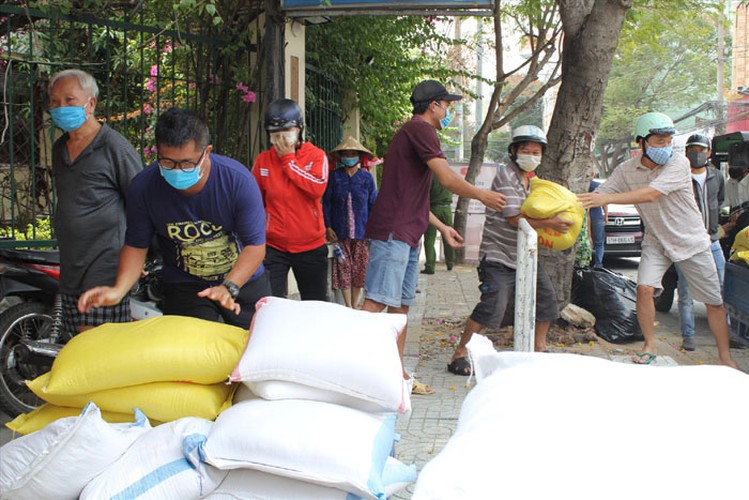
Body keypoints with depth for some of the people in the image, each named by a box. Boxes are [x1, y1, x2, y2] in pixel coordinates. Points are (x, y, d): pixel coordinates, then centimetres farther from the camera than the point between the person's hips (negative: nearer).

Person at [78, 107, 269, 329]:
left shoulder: (238, 179, -22)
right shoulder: (143, 186, -16)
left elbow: (255, 245, -20)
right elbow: (136, 245, -7)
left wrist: (229, 288, -35)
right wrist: (118, 290, -24)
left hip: (245, 280, 0)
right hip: (184, 286, 0)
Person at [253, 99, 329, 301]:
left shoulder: (316, 155, -2)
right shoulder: (262, 160, 4)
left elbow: (317, 188, -20)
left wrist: (288, 159, -13)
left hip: (311, 246, -1)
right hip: (273, 246, 1)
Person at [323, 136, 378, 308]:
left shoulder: (366, 178, 5)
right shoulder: (335, 176, 4)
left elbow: (373, 204, 7)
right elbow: (326, 202, 5)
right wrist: (328, 226, -3)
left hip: (361, 232, 0)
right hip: (340, 232, 0)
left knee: (359, 270, 3)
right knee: (344, 269, 0)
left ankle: (354, 306, 17)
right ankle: (348, 307, 9)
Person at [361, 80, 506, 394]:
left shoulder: (412, 132, 25)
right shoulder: (420, 129, -7)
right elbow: (448, 179, -13)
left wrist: (442, 227, 31)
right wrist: (483, 195, 3)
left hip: (407, 235, 11)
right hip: (393, 232, -11)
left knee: (401, 306, 11)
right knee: (376, 303, -15)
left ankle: (396, 374, 16)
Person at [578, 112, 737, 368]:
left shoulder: (678, 163, -23)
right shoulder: (626, 170, -9)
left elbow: (651, 194, -36)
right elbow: (597, 196, -10)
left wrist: (607, 198, -45)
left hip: (691, 241, -2)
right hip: (656, 241, 2)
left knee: (714, 301, 4)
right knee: (645, 288, -17)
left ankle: (725, 356, 20)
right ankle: (649, 347, 2)